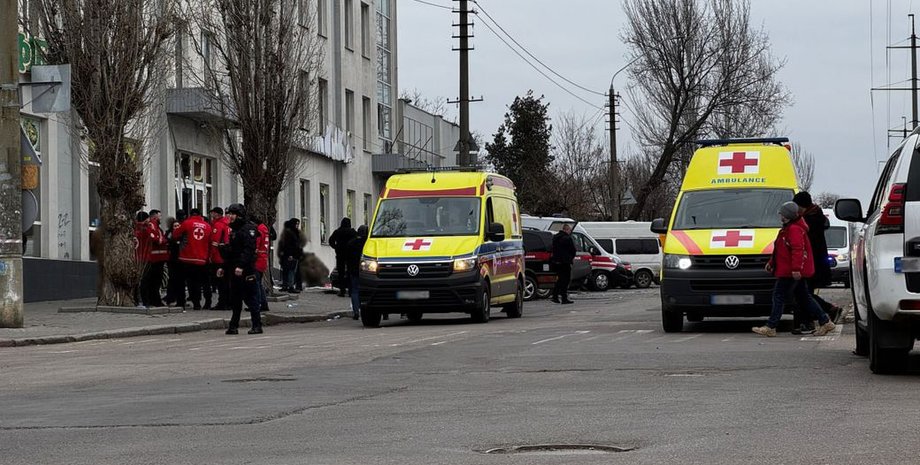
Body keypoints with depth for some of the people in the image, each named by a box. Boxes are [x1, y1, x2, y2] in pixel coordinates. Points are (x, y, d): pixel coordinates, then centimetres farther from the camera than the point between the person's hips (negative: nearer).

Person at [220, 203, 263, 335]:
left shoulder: (248, 229, -10)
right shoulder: (234, 230, 19)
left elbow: (248, 250, -21)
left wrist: (241, 266, -29)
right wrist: (224, 267, 21)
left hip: (246, 271, -9)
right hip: (234, 271, 9)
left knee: (251, 299, -6)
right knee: (235, 300, 11)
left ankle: (257, 326, -3)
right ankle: (233, 326, 15)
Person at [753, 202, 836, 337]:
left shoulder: (794, 229, -16)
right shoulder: (788, 228, 19)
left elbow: (798, 250, -25)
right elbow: (780, 250, 28)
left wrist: (796, 268, -30)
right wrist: (771, 262, 31)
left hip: (790, 272, -11)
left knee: (779, 296, -7)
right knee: (803, 297, 13)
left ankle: (770, 327, -5)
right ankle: (825, 322, 14)